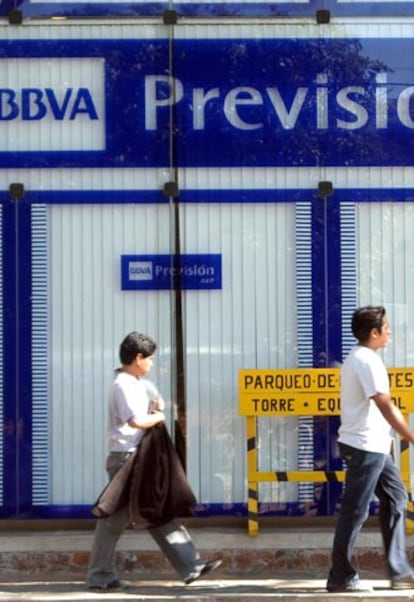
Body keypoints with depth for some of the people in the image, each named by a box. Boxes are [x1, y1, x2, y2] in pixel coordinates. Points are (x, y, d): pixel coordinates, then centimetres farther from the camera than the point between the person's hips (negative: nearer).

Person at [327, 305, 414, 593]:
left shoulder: (356, 358, 15)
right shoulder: (368, 361, -17)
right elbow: (386, 408, -21)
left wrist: (387, 440, 19)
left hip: (375, 446, 10)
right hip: (365, 447, -10)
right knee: (355, 512, -3)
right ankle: (341, 577, 4)